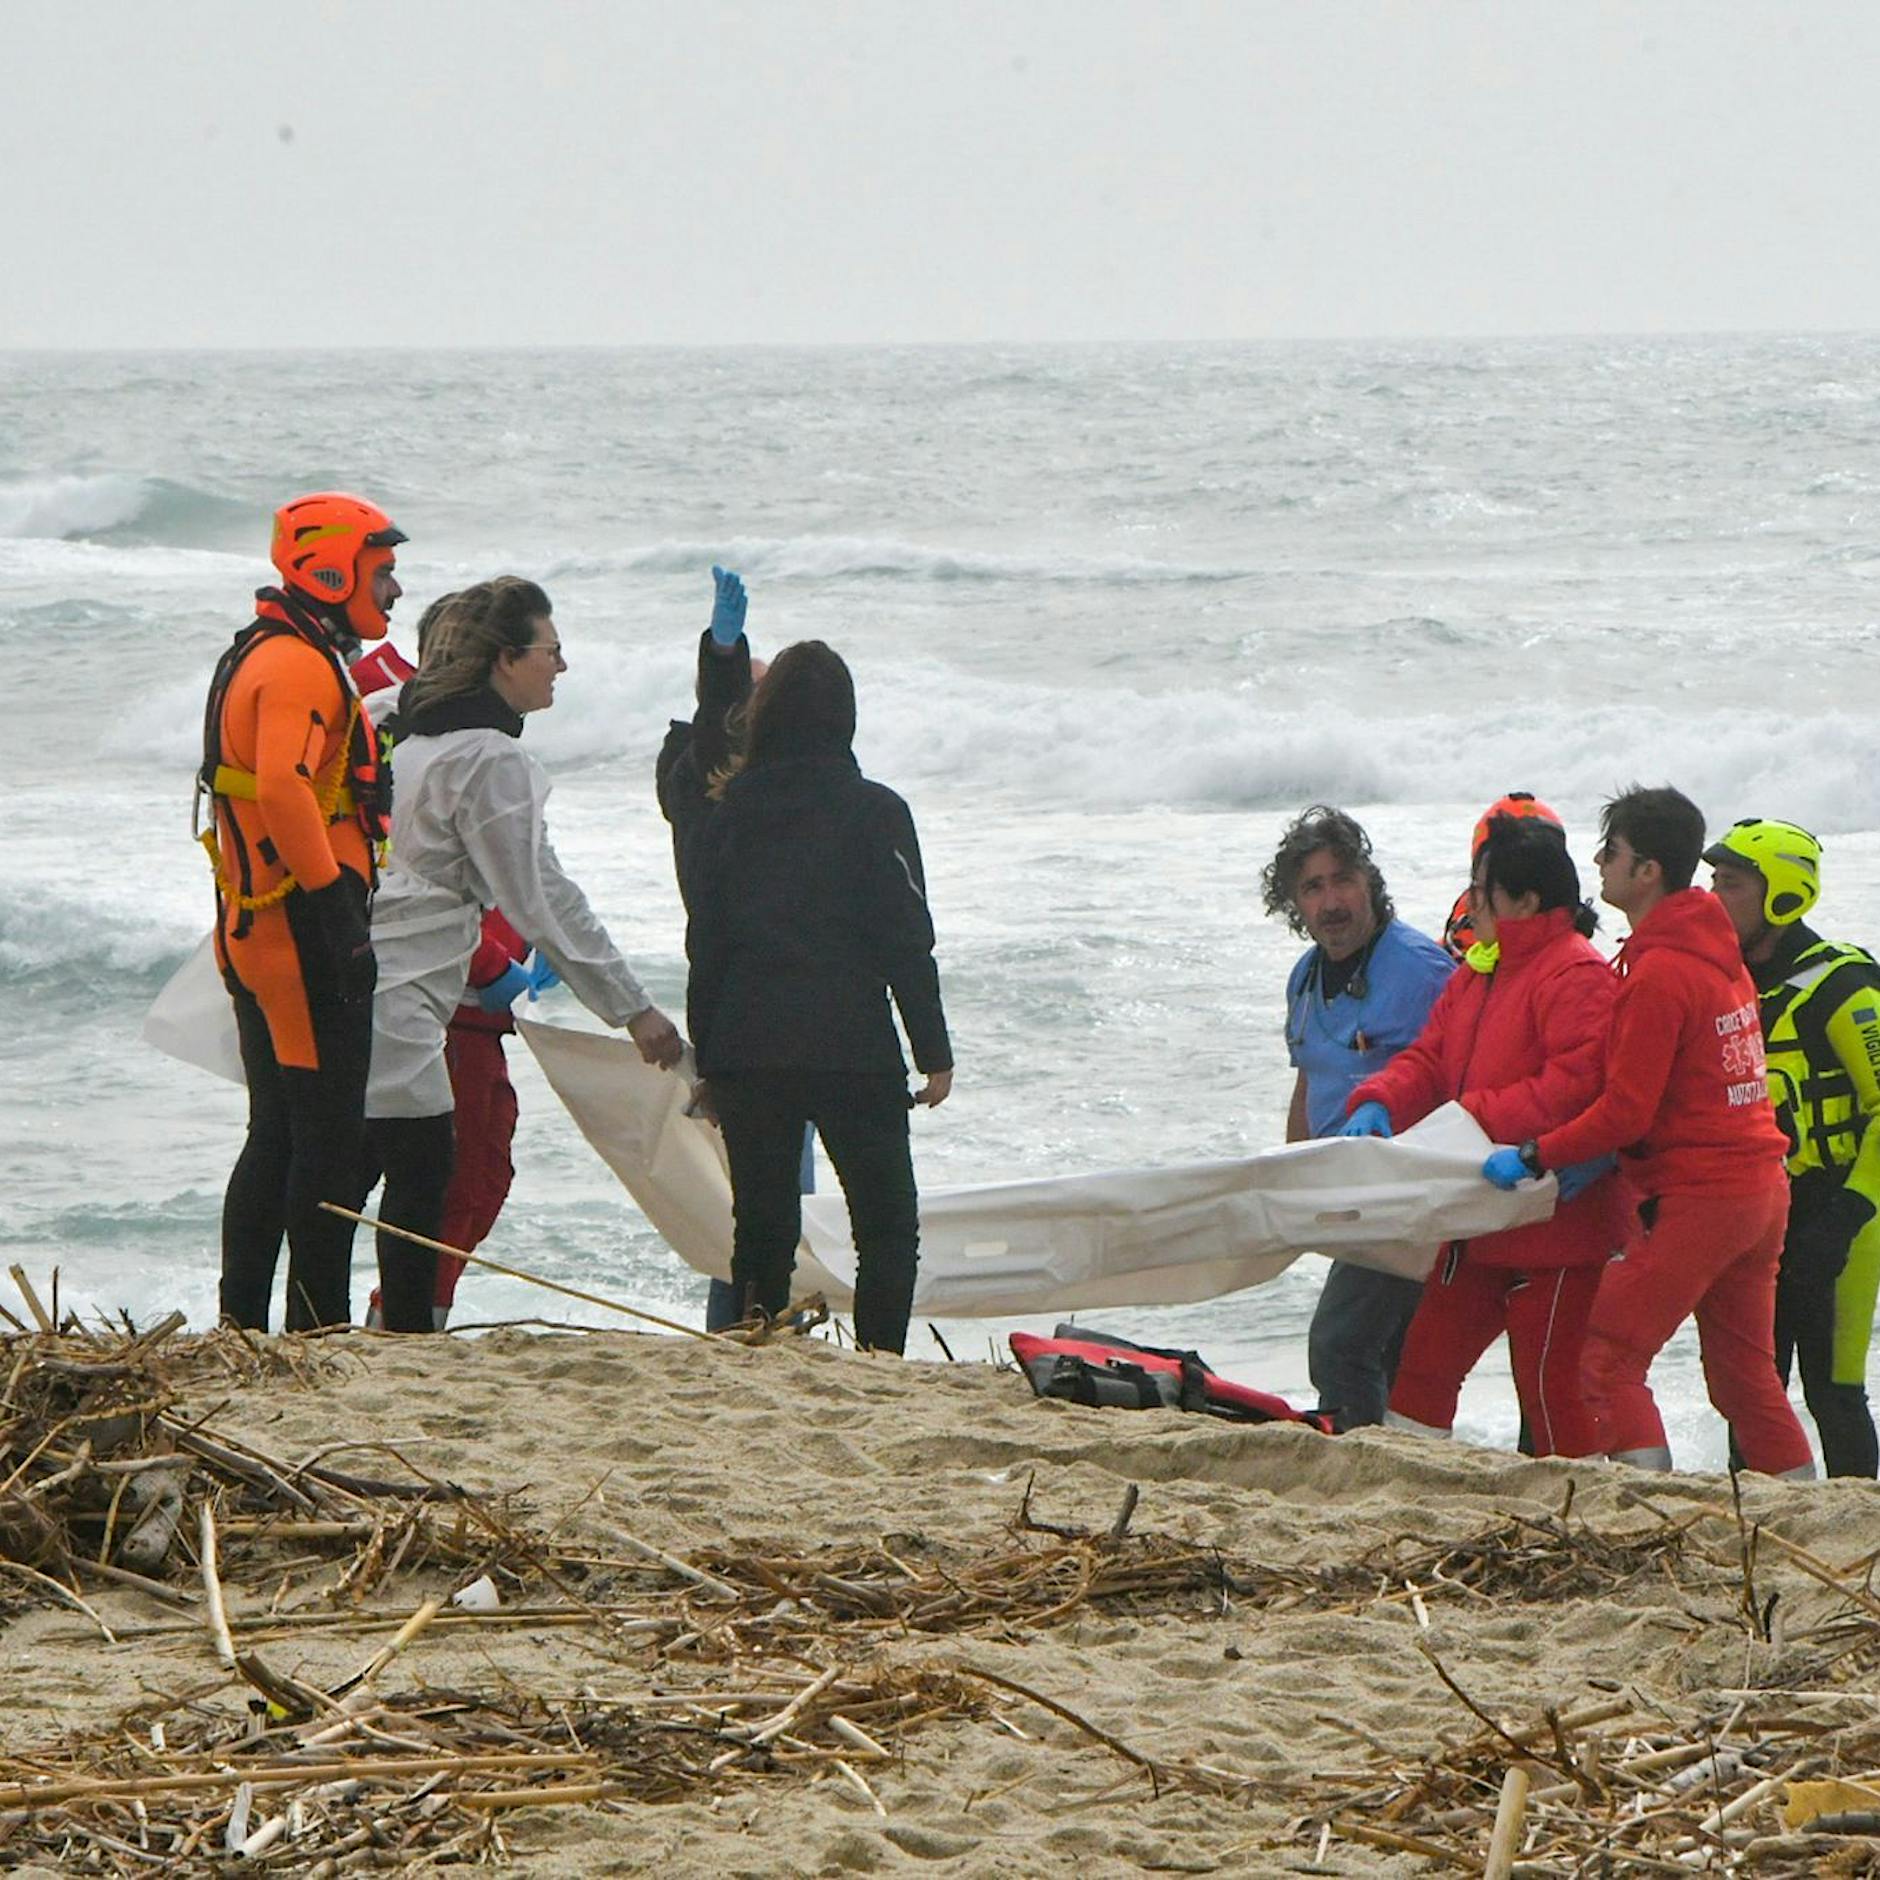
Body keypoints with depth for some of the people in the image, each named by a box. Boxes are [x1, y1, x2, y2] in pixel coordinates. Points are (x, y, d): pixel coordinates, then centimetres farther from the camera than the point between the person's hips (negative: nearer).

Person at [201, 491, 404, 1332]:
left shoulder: (259, 657, 20)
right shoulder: (300, 666, -14)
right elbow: (284, 789, -28)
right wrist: (338, 913, -27)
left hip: (255, 931, 10)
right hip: (306, 936, -10)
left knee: (277, 1136, 14)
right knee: (329, 1135, -7)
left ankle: (240, 1323, 16)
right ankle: (320, 1325, -6)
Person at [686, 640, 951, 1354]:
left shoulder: (729, 815, 5)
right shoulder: (874, 813, -5)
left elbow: (705, 947, 7)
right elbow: (907, 945, -6)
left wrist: (706, 1060, 14)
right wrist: (934, 1053, 2)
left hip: (744, 1054, 3)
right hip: (854, 1053, -3)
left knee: (761, 1228, 9)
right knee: (888, 1227, 4)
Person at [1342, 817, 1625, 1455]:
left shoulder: (1576, 976, -15)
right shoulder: (1476, 976, 16)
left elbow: (1579, 1085, -25)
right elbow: (1429, 1059, 15)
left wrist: (1480, 1116, -25)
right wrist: (1379, 1103, -6)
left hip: (1554, 1228, -10)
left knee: (1550, 1385, -6)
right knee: (1426, 1359, 11)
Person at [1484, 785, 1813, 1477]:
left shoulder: (1657, 975, -16)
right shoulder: (1719, 952, 12)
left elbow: (1625, 1113, -18)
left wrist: (1534, 1157, -11)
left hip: (1694, 1200, -9)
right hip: (1762, 1189, 9)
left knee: (1610, 1362, -6)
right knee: (1745, 1373, 16)